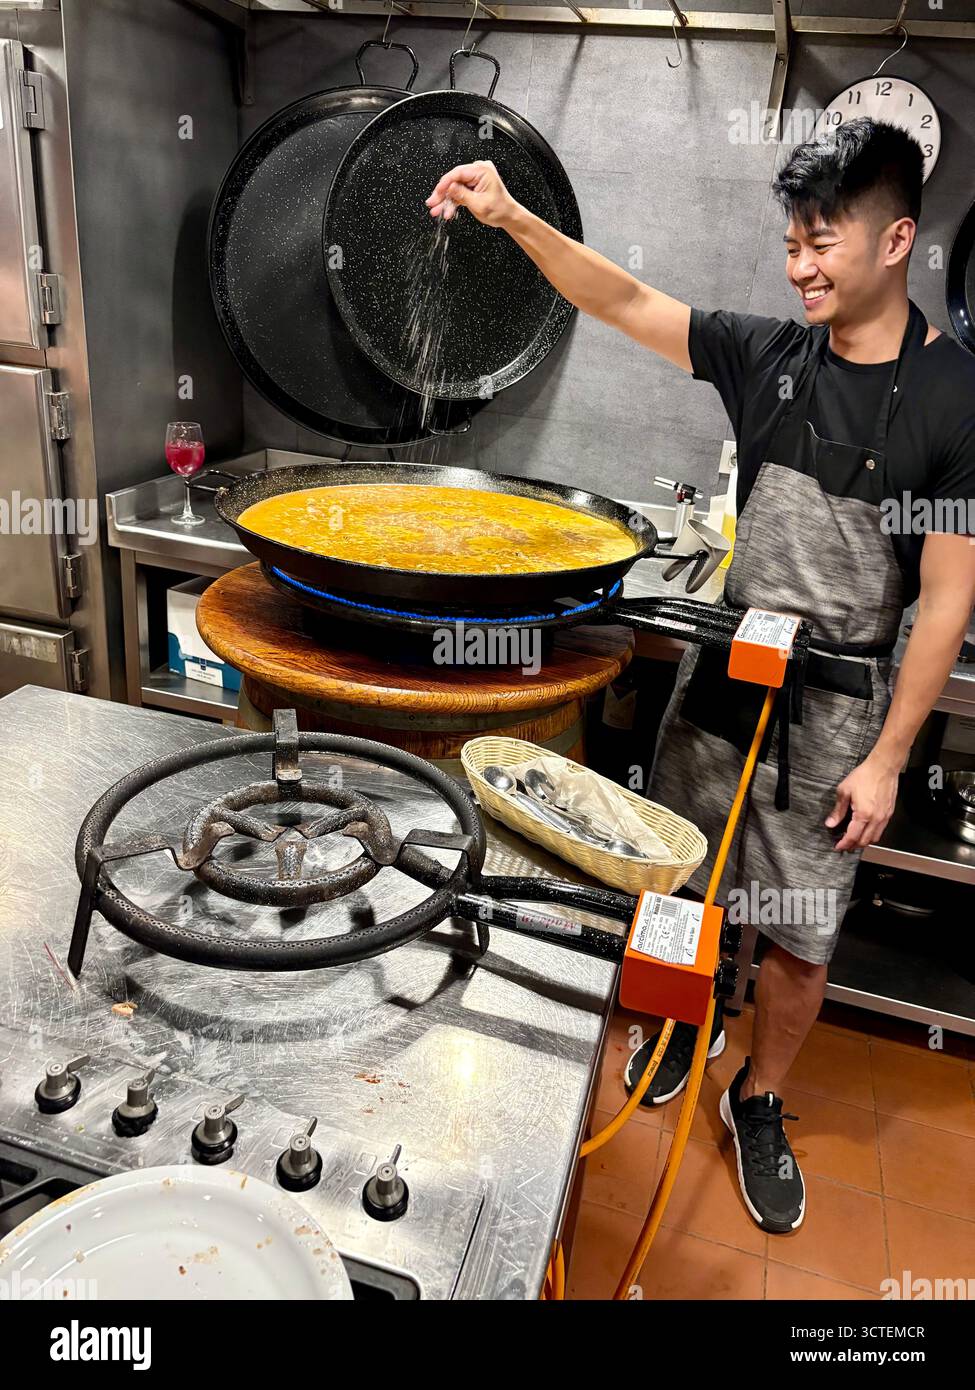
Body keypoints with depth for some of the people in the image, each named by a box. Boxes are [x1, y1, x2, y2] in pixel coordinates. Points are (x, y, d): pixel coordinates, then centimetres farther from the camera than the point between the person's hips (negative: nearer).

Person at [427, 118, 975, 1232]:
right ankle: (684, 1020, 45)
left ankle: (759, 1102, 33)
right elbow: (626, 303, 0)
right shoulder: (770, 356, 0)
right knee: (683, 881, 16)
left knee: (800, 931, 7)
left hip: (837, 702, -3)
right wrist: (513, 219, -14)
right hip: (725, 664, 4)